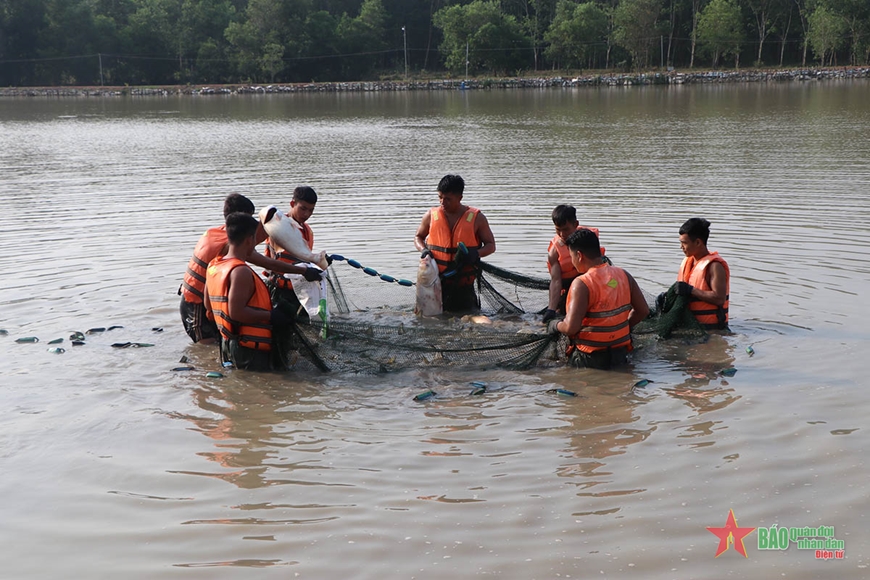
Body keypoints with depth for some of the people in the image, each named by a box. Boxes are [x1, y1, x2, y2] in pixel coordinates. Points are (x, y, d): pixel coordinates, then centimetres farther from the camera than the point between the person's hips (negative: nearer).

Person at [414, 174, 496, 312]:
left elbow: (491, 245, 5)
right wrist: (423, 250, -5)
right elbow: (418, 237, 18)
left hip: (463, 283, -1)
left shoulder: (476, 218, -1)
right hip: (435, 280, 1)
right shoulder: (431, 216, 3)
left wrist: (476, 254, -17)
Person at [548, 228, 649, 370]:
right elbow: (643, 311, 9)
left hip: (591, 359, -7)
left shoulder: (582, 284, -17)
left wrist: (554, 325, -2)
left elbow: (571, 327, -23)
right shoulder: (624, 275, 2)